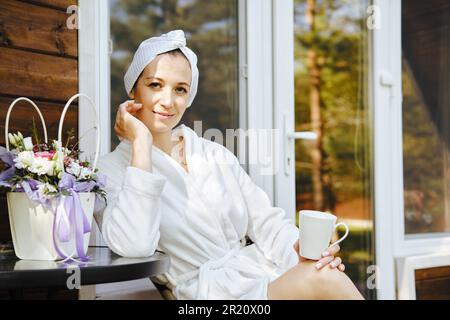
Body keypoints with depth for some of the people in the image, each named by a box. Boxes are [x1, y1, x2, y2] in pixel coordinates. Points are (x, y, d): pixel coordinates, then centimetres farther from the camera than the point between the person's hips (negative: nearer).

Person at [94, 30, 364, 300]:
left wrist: (303, 249, -14)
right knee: (325, 280, -27)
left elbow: (266, 222, 9)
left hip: (259, 272, 6)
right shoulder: (112, 170, 0)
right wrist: (141, 143, -14)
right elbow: (134, 245, -20)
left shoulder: (216, 156, 15)